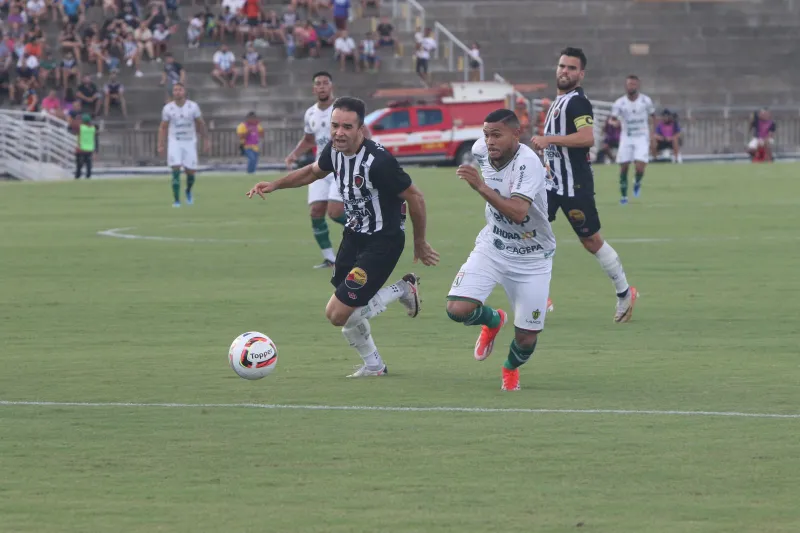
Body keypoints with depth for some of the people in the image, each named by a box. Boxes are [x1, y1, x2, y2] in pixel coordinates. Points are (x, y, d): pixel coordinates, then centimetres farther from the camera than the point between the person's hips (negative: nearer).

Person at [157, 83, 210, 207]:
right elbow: (163, 128, 3)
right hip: (175, 142, -1)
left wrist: (206, 141, 6)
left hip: (190, 142, 1)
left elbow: (201, 124, 5)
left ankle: (188, 191, 35)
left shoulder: (193, 106, -5)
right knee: (176, 171, -13)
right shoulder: (168, 108, -4)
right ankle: (176, 200, -9)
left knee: (190, 172, 3)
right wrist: (161, 145, -3)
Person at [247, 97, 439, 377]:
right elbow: (314, 171, 19)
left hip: (382, 241, -7)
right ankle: (373, 365, 37)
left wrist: (419, 244, -6)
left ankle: (403, 290, 8)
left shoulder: (378, 161, -28)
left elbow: (415, 198, -18)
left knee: (339, 314, -11)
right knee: (346, 313, 13)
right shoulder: (334, 151, -6)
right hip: (354, 235, 7)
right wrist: (274, 185, 10)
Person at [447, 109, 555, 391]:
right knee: (457, 309, -18)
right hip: (492, 248, 4)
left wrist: (482, 187, -50)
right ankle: (492, 320, 19)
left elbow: (518, 213, -42)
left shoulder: (528, 164, -28)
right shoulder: (481, 150, -9)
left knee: (526, 339, 0)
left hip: (531, 259, -4)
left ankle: (511, 368, 38)